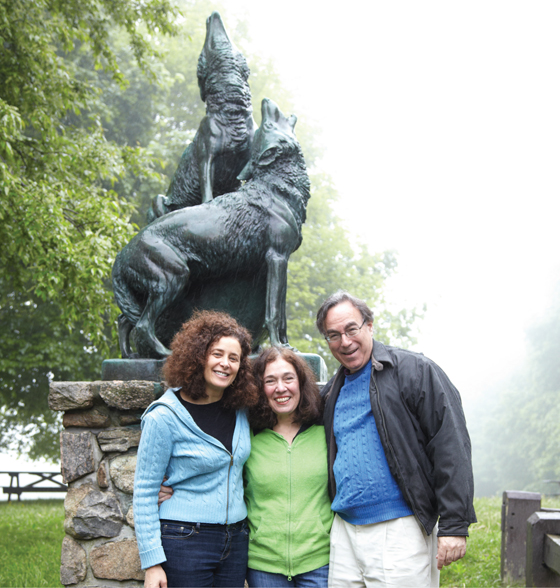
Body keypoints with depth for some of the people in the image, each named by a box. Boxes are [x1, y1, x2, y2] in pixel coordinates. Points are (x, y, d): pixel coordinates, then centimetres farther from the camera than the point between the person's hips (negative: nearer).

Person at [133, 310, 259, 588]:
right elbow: (144, 492, -9)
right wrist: (152, 562, -14)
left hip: (236, 541, 5)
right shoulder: (164, 418, -9)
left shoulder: (240, 410, 7)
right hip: (186, 542, -5)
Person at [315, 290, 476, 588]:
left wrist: (454, 525, -16)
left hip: (401, 530, -6)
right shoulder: (332, 392, 16)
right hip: (344, 531, 6)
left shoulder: (414, 370, -4)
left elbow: (451, 448, -10)